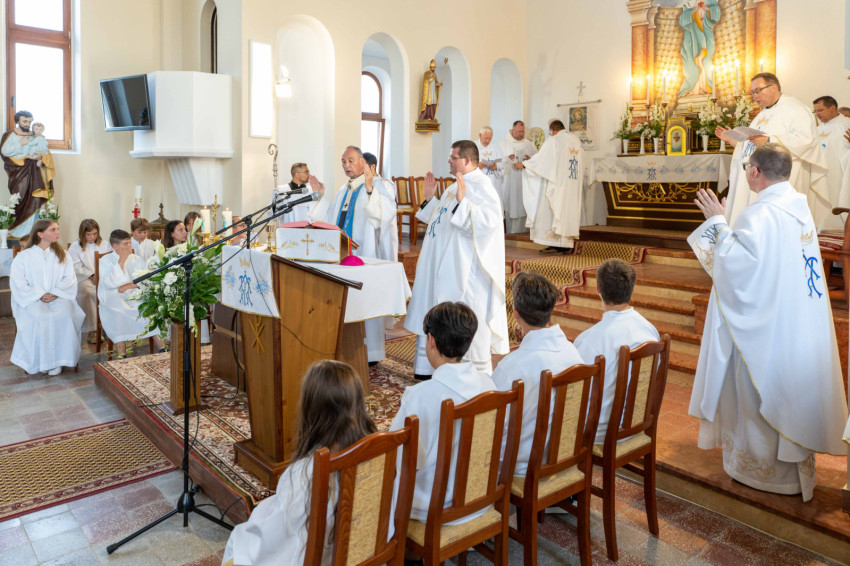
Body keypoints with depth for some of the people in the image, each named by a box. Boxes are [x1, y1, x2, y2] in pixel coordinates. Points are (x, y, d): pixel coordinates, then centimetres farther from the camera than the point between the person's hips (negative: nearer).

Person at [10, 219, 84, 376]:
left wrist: (55, 293, -12)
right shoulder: (23, 257, 7)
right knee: (37, 317, -33)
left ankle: (57, 359, -22)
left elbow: (70, 279, 5)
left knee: (64, 315, -31)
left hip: (59, 297, 1)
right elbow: (17, 282, -1)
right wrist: (39, 295, -14)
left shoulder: (63, 255, 14)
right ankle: (40, 360, -19)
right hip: (33, 299, -1)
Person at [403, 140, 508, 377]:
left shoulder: (481, 186, -13)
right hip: (442, 265, 10)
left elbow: (489, 221, -27)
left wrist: (462, 202, -33)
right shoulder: (455, 187, 17)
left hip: (464, 267, -10)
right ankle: (427, 367, 28)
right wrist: (430, 198, 15)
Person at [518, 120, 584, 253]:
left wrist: (523, 165, -3)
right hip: (573, 186, 7)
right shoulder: (576, 141, 12)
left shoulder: (554, 141, -9)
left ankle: (555, 245, -5)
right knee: (569, 210, 10)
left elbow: (541, 157, -12)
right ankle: (566, 243, 11)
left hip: (557, 183, -7)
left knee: (554, 209, -3)